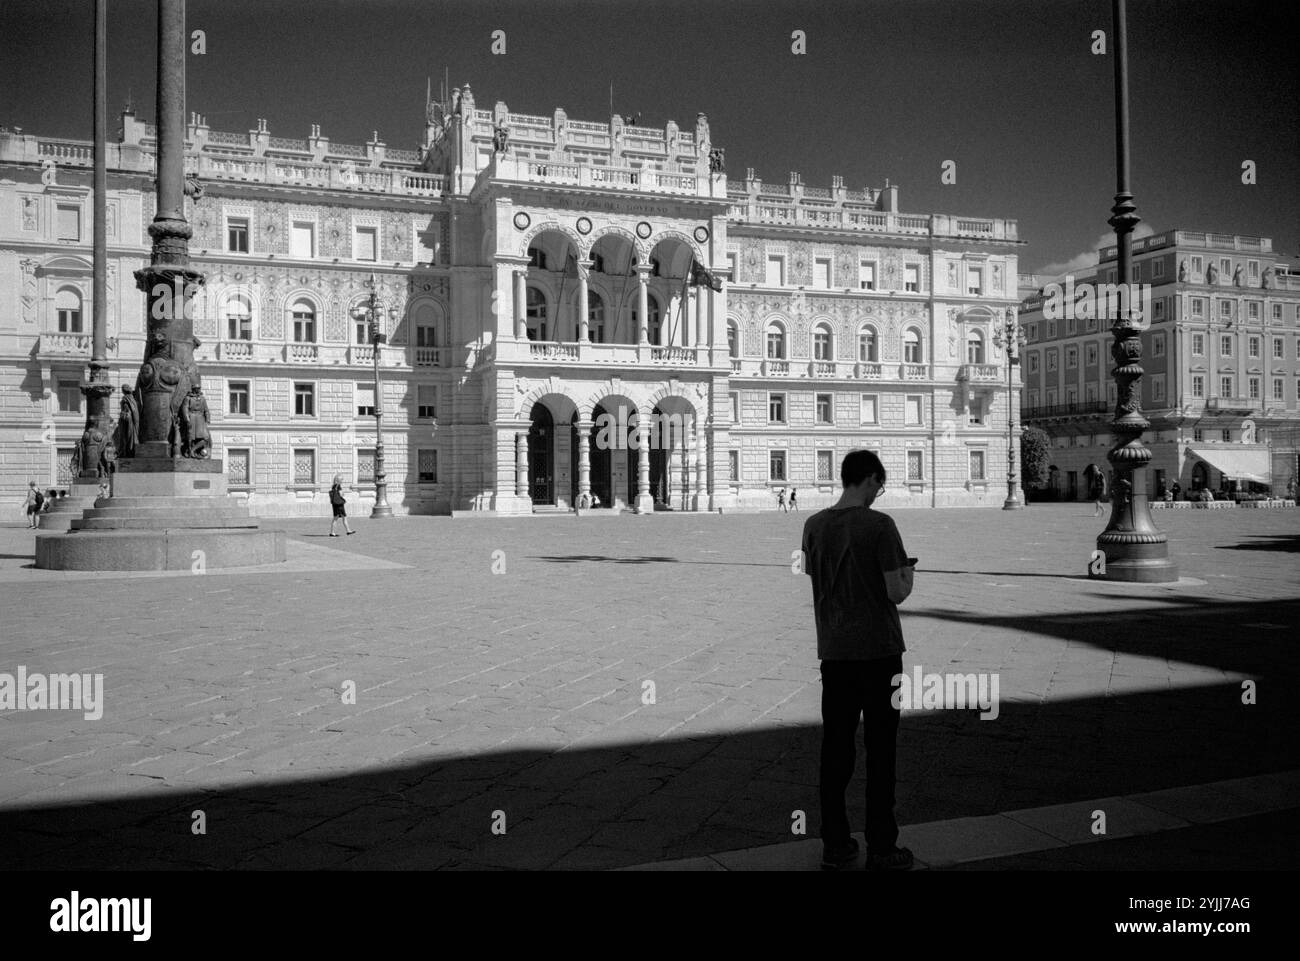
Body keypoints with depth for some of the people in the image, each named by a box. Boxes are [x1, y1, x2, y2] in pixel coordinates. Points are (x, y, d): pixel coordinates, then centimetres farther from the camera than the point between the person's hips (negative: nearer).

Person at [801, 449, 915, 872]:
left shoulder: (813, 525, 3)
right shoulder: (879, 524, -13)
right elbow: (896, 593, -13)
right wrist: (906, 576, 9)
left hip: (833, 650, 5)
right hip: (879, 650, -4)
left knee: (835, 746, 11)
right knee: (880, 749, 5)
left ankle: (834, 844, 18)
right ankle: (881, 848, 12)